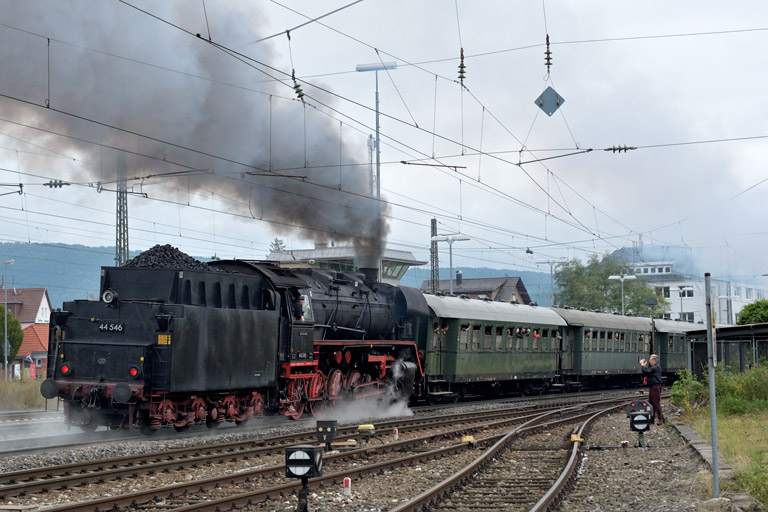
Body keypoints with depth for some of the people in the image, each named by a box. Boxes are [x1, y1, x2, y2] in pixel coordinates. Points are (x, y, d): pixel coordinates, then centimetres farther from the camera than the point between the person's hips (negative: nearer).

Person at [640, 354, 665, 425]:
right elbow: (646, 373, 22)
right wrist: (644, 365, 11)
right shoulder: (653, 367, 20)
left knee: (656, 403, -10)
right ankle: (651, 418, 16)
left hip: (655, 387, -11)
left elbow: (646, 372, -21)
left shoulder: (655, 367, -14)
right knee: (651, 403, 12)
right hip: (652, 387, 11)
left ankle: (660, 418, -8)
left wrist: (642, 365, -6)